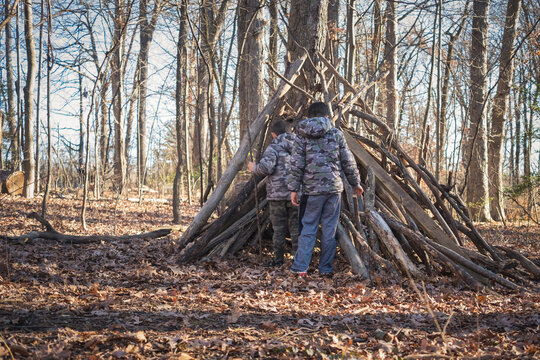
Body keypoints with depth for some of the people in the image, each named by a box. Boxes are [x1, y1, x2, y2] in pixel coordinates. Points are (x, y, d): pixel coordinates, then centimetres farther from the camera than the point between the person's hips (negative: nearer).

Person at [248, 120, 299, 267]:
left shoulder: (274, 147, -6)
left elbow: (265, 168, -18)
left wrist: (254, 168, 2)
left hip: (277, 193, -3)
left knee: (278, 227, 4)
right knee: (296, 226, 7)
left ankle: (278, 259, 8)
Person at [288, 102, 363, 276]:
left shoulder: (302, 136, 3)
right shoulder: (336, 134, 4)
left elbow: (296, 165, -3)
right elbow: (348, 162, 6)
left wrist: (294, 189, 1)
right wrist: (356, 183, 17)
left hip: (313, 189, 0)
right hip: (334, 187, 0)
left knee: (308, 228, 6)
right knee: (329, 229, 7)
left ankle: (300, 267, 2)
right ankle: (326, 268, 11)